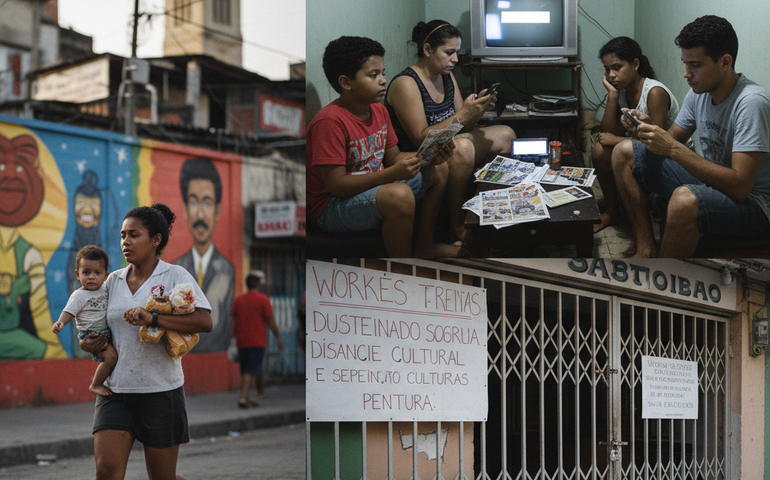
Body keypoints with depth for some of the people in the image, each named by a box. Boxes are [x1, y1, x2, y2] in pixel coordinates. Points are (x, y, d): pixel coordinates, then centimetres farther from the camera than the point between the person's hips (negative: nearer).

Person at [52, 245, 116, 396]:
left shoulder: (105, 290, 9)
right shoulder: (79, 296, -11)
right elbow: (69, 312, -18)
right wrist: (60, 322, -37)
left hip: (106, 333, 8)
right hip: (91, 335, -8)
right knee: (110, 356, -24)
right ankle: (95, 385, -7)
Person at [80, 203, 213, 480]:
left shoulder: (175, 276, -4)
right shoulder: (113, 281, 10)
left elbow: (204, 322, -18)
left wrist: (153, 319, -29)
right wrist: (86, 342, 0)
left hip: (161, 389, -3)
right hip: (115, 388, 4)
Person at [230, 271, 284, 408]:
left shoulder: (238, 300, 8)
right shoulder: (263, 299, -6)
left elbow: (233, 321, 7)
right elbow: (270, 321, -6)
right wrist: (278, 337, 2)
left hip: (242, 342, 5)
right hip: (257, 341, -5)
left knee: (244, 371, 12)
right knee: (251, 370, -7)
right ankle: (243, 397, -18)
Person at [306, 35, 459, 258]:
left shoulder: (378, 111, 4)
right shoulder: (330, 121, -25)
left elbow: (393, 157, 11)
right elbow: (336, 185, -28)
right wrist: (392, 173, -34)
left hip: (375, 186, 10)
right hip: (332, 205, -10)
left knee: (438, 170, 15)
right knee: (400, 194, -36)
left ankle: (423, 246, 23)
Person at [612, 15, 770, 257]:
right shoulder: (698, 92, 0)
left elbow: (739, 186, -32)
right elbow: (672, 142, 12)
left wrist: (672, 147, -33)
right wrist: (649, 128, -13)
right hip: (710, 181, 9)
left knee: (685, 199, -40)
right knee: (624, 152, 5)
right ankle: (646, 250, 0)